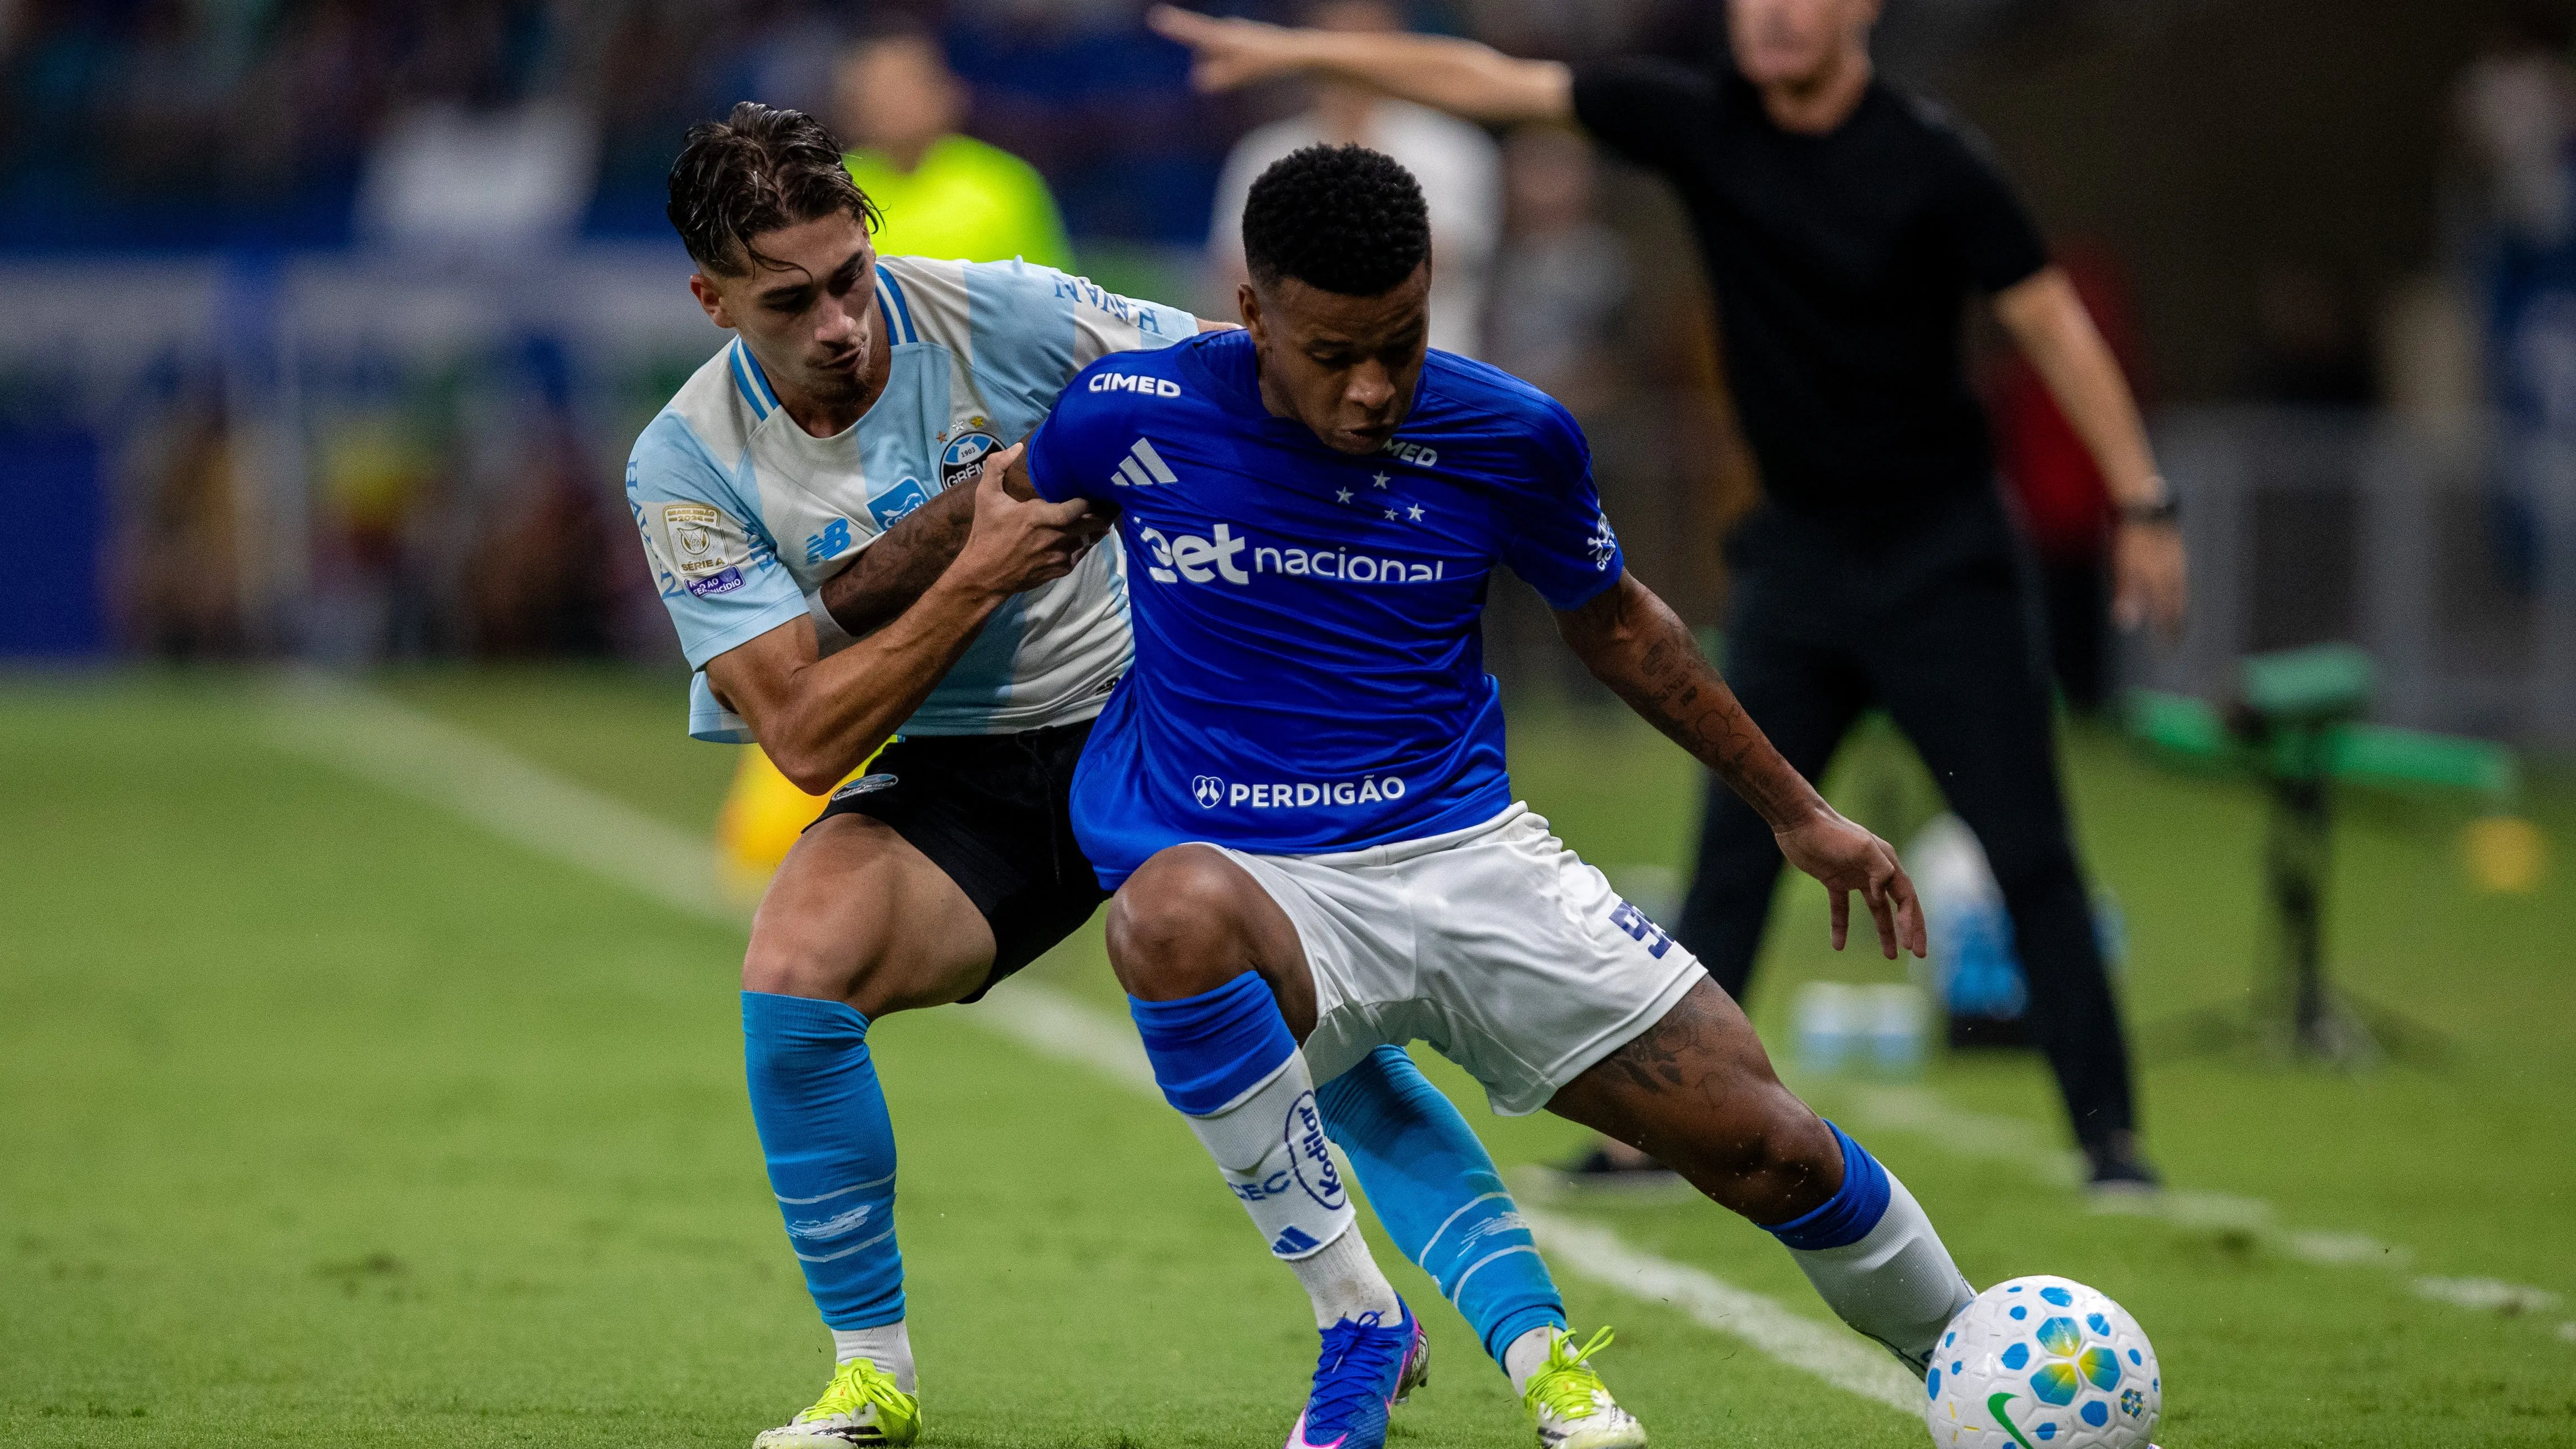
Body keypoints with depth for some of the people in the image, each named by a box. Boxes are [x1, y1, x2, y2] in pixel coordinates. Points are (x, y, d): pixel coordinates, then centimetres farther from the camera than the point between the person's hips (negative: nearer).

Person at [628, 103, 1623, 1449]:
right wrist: (977, 576, -23)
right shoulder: (688, 468, -10)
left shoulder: (1004, 315, -14)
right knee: (792, 970, -25)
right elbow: (808, 736, -15)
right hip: (956, 783, 2)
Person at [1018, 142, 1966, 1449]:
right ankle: (1359, 1324, -23)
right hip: (1259, 892, -2)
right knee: (1170, 914, -40)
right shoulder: (1136, 418, -11)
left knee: (1766, 1146, -7)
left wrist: (1794, 811, 19)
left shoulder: (1510, 436, -4)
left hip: (1467, 856, 2)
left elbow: (1611, 620, 15)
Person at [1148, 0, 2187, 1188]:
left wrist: (2141, 505, -12)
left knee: (2030, 855, -4)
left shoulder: (1930, 163, -14)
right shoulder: (1700, 122, -2)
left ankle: (2108, 1132, 2)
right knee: (1733, 850, 2)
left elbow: (2051, 324, -10)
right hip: (1798, 549, 4)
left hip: (1940, 556, -4)